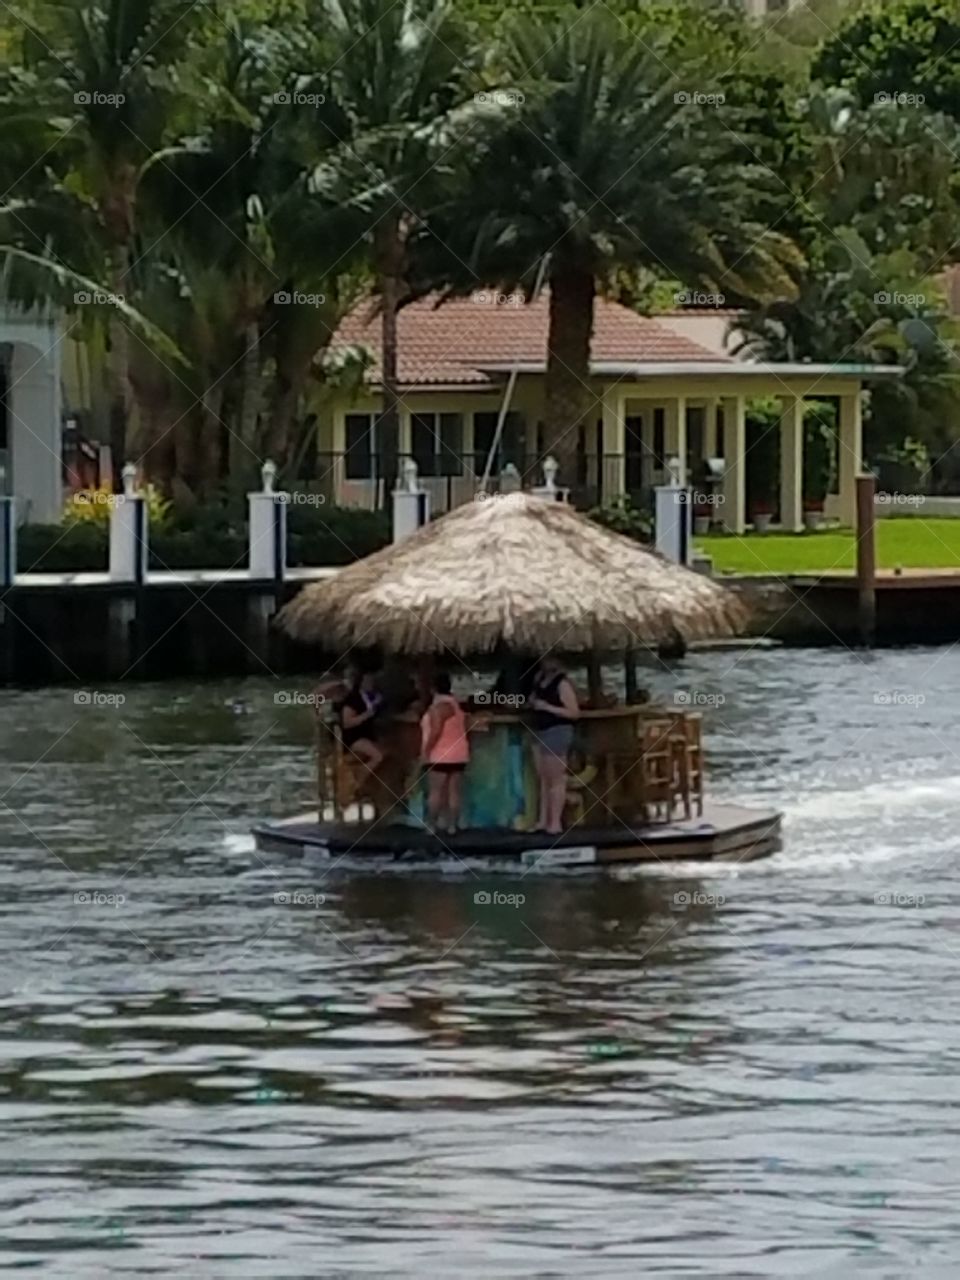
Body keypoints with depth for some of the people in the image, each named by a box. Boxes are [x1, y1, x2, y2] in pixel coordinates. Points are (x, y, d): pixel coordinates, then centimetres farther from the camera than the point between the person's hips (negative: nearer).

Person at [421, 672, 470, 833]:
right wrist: (466, 748, 22)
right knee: (454, 792, 4)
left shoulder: (438, 707, -14)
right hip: (458, 754, 9)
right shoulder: (456, 705, 14)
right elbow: (463, 731, 17)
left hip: (441, 755, -9)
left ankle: (432, 825, -9)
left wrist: (426, 750, -18)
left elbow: (436, 731, -23)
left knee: (435, 792, -6)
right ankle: (452, 825, 1)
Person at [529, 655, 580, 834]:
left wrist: (547, 707, -21)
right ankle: (543, 820, 17)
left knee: (556, 779, -6)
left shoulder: (562, 683, -14)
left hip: (557, 731, -9)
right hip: (540, 732, 9)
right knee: (543, 778, 12)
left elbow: (574, 712, -18)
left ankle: (555, 822, -4)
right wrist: (533, 703, 4)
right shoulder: (540, 679, 11)